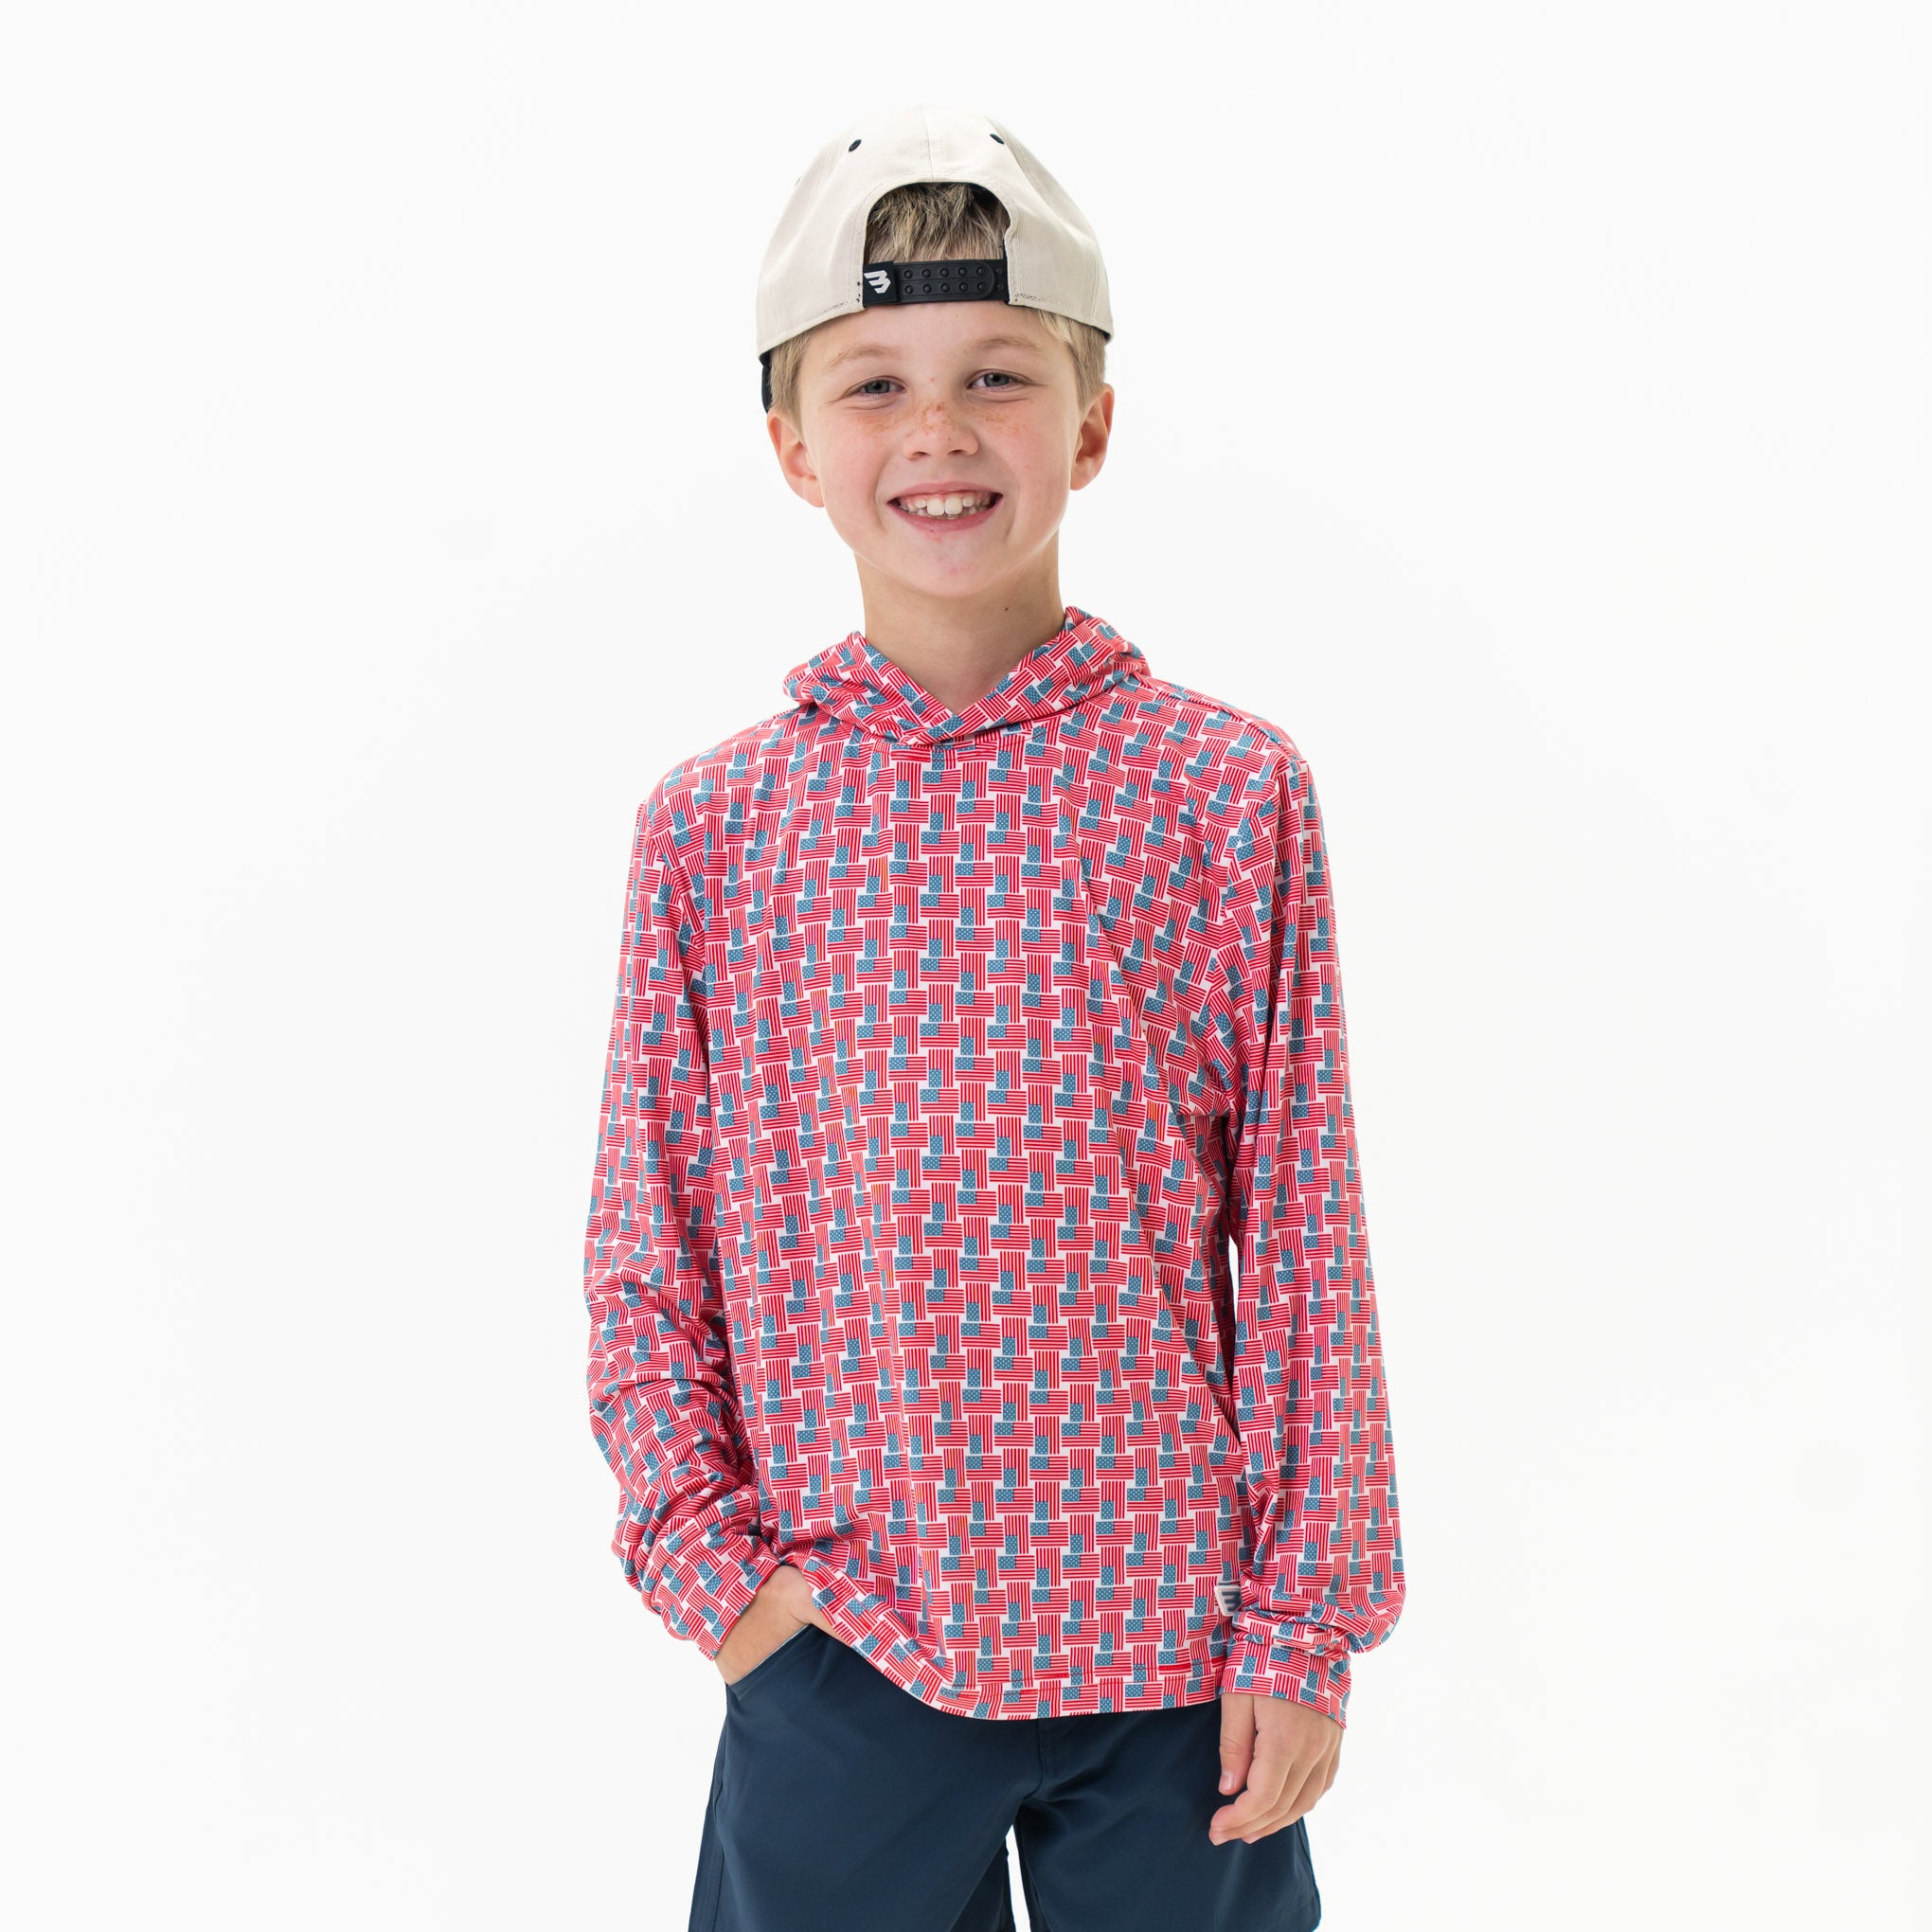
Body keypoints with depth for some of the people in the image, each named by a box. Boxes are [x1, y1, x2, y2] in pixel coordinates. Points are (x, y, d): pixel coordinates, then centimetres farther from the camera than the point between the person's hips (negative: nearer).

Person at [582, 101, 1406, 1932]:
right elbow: (644, 1260, 4)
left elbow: (1306, 1251, -3)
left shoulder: (1229, 792, -4)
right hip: (836, 1658, 1)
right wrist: (713, 1561, -4)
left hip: (1174, 1647, -1)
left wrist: (1305, 1625, -3)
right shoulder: (709, 827, -1)